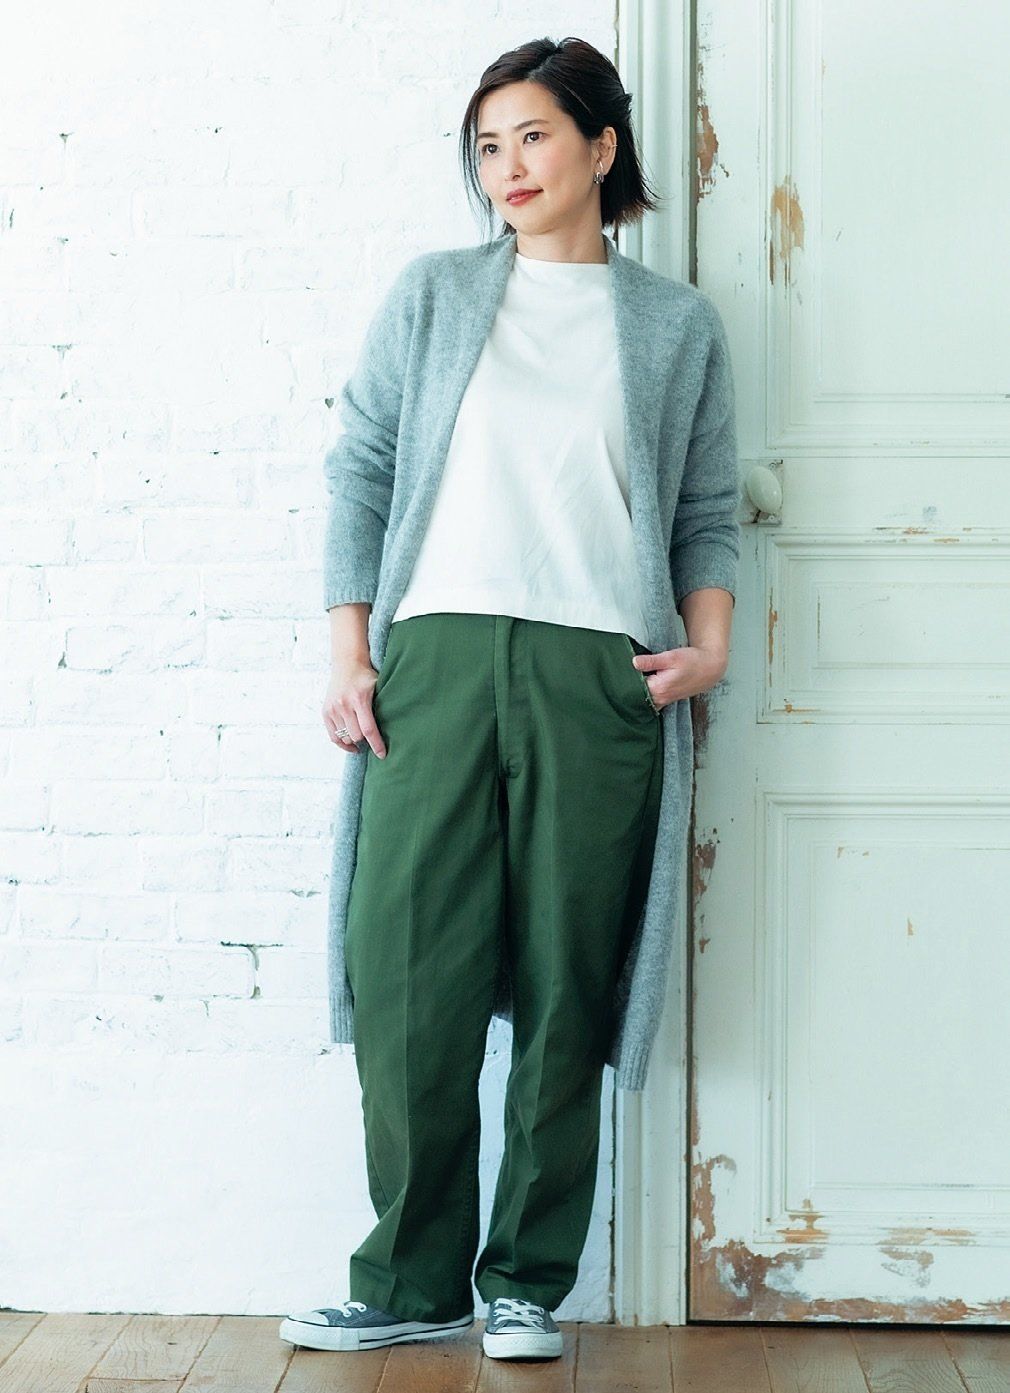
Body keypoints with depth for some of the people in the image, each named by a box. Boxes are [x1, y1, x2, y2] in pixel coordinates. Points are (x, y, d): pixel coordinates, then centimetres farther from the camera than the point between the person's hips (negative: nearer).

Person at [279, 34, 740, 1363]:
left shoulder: (678, 323, 13)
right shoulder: (433, 295, 13)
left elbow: (708, 514, 14)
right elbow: (360, 471, 10)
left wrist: (709, 647, -3)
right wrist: (350, 653, 2)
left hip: (599, 677, 0)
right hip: (436, 658, 1)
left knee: (566, 990, 1)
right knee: (409, 974, -3)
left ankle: (526, 1283, 13)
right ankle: (412, 1282, 8)